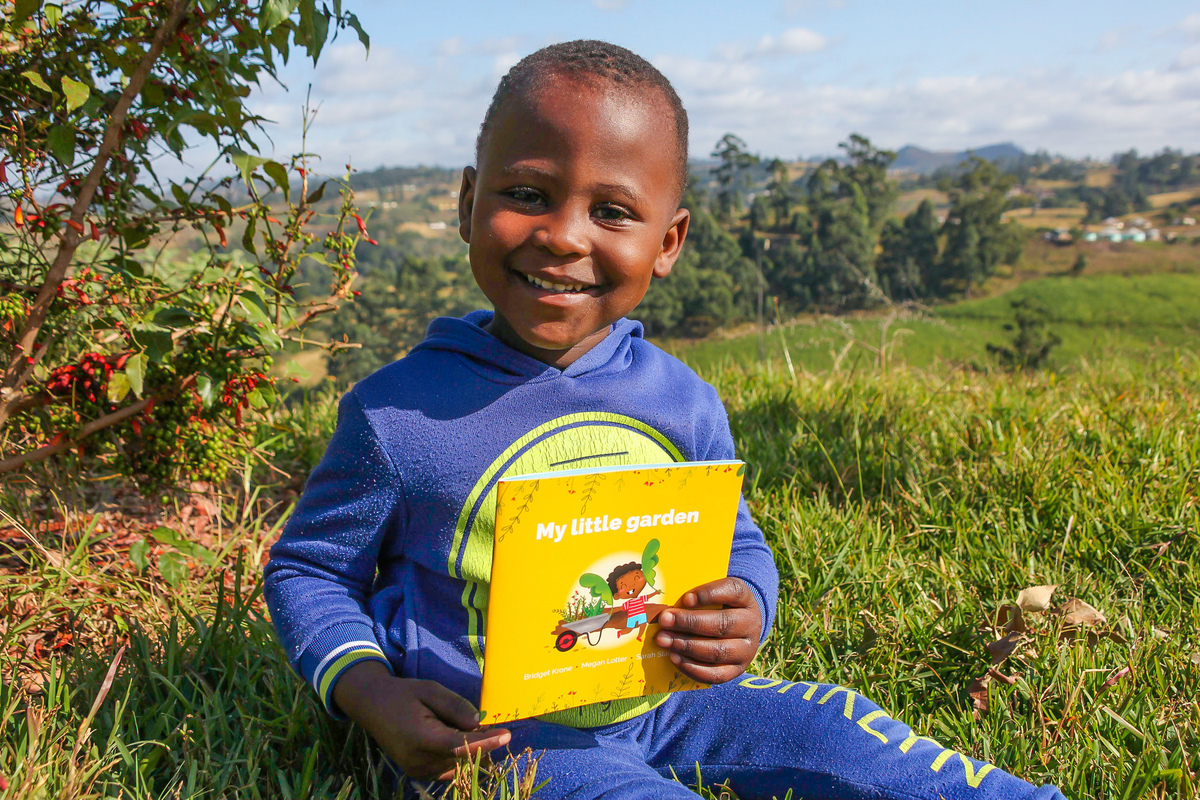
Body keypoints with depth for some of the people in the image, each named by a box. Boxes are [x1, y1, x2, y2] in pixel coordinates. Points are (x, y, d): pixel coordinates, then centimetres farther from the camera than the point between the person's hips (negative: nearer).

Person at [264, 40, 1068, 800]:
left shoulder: (687, 404, -3)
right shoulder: (398, 413, -13)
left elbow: (738, 546, 11)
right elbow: (309, 569, 1)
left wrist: (746, 612, -13)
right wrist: (371, 693, -17)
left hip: (660, 701, 4)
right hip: (486, 734, -3)